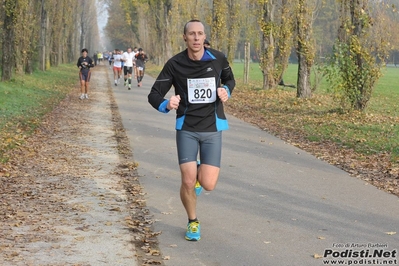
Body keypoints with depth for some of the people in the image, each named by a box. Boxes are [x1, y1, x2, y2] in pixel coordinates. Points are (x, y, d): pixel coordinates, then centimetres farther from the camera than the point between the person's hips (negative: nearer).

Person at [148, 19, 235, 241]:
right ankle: (193, 222, 20)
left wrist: (226, 90, -7)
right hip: (186, 128, 0)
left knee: (208, 185, -9)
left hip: (212, 128, 1)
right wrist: (166, 105, -29)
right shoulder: (175, 64, -9)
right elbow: (154, 95, -6)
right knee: (188, 182, -9)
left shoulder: (218, 59, -5)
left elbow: (230, 79, 16)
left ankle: (200, 172, 30)